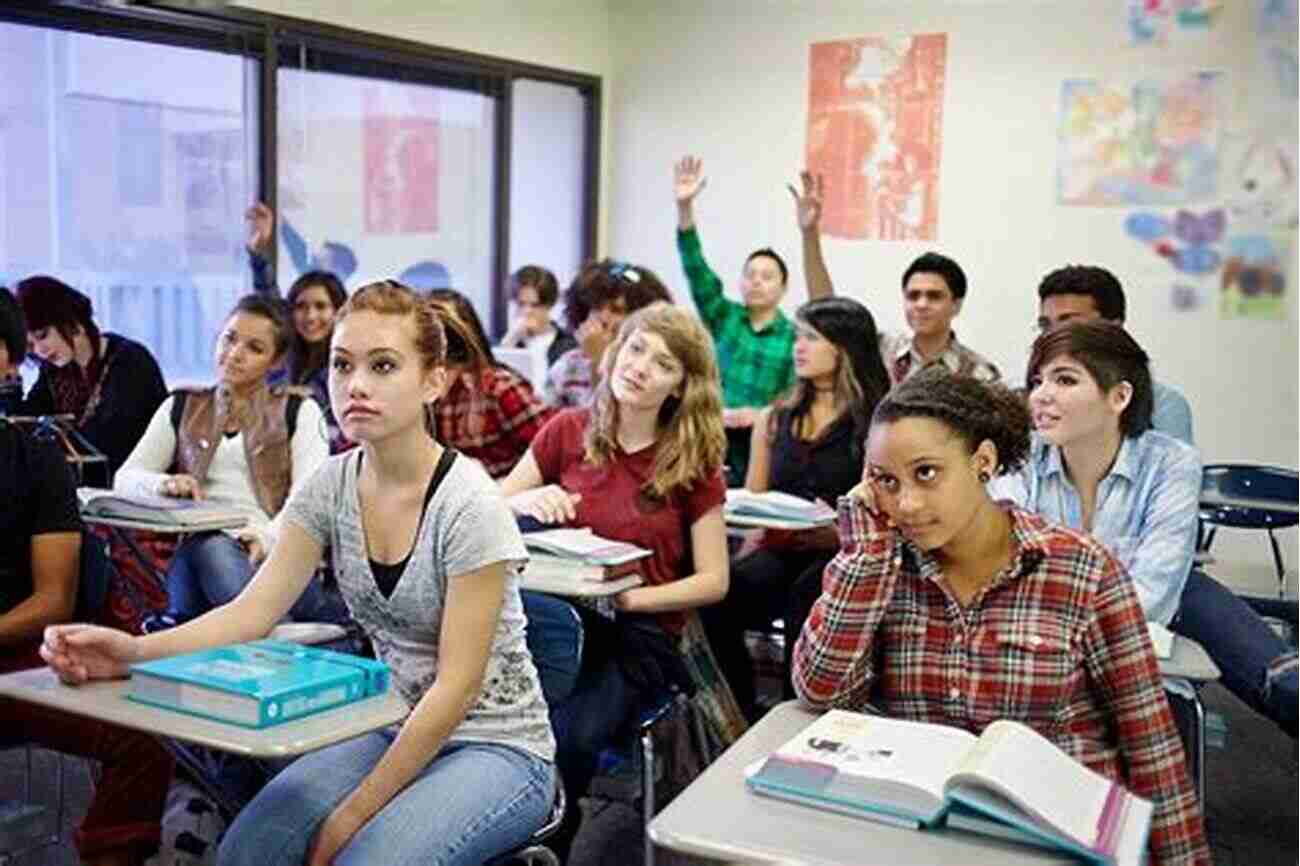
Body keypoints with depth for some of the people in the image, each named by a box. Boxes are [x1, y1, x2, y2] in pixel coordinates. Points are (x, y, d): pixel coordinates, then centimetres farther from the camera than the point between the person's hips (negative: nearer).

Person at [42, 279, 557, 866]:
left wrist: (352, 815, -19)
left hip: (495, 746, -4)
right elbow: (255, 610, -8)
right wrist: (132, 651, -26)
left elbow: (457, 685, -19)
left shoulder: (468, 505, -20)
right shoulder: (332, 487, -2)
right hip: (395, 730, 5)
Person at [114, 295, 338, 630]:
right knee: (210, 547, -37)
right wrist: (164, 483, -9)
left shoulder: (298, 411, 14)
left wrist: (266, 536, -22)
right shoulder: (182, 407, 23)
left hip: (273, 549, -2)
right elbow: (125, 478, 16)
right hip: (197, 547, 2)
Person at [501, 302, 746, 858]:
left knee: (567, 739, -29)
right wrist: (526, 502, -16)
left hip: (644, 632, -1)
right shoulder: (567, 432, 2)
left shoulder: (695, 462, -2)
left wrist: (628, 598, -15)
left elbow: (713, 581, -2)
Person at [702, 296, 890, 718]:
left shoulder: (878, 427, 3)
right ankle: (742, 718, -15)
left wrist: (841, 533, -19)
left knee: (805, 598, -36)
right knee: (719, 592, -28)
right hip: (777, 552, 4)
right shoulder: (774, 420, 19)